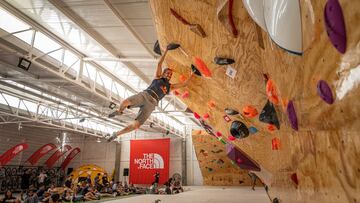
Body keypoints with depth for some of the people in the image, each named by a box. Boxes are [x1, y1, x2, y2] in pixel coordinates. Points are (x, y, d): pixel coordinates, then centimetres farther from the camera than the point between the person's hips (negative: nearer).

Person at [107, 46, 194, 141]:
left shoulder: (170, 86, 26)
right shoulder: (158, 77, 20)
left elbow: (184, 84, 23)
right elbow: (159, 63, 13)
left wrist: (191, 75, 16)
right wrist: (166, 50, 11)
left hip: (151, 104, 2)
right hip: (144, 95, -2)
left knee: (136, 125, -11)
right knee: (125, 102, -33)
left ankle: (116, 134, 12)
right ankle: (119, 111, 6)